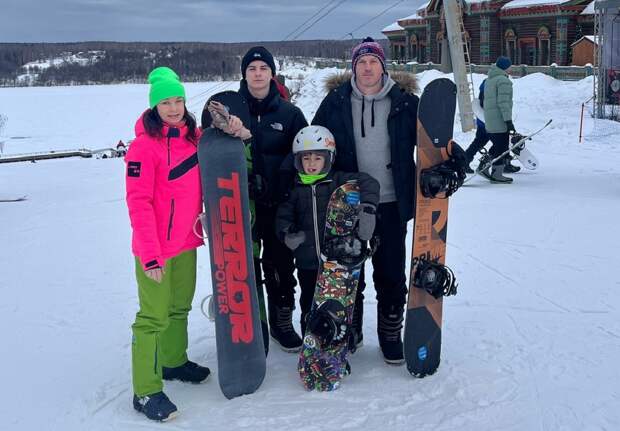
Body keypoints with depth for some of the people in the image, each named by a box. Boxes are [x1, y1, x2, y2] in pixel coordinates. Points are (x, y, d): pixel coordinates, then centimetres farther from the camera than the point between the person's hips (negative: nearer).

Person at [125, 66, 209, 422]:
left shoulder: (195, 136, 3)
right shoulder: (145, 145, -16)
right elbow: (138, 202, -18)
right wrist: (150, 253, -20)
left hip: (186, 239, 7)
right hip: (155, 246, -7)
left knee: (181, 306, 20)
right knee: (154, 316, -2)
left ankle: (174, 361, 40)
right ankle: (146, 391, 8)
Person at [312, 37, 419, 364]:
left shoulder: (403, 102, -1)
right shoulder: (336, 102, 0)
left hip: (390, 203, 0)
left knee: (391, 273, 8)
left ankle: (390, 334, 24)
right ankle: (349, 331, 30)